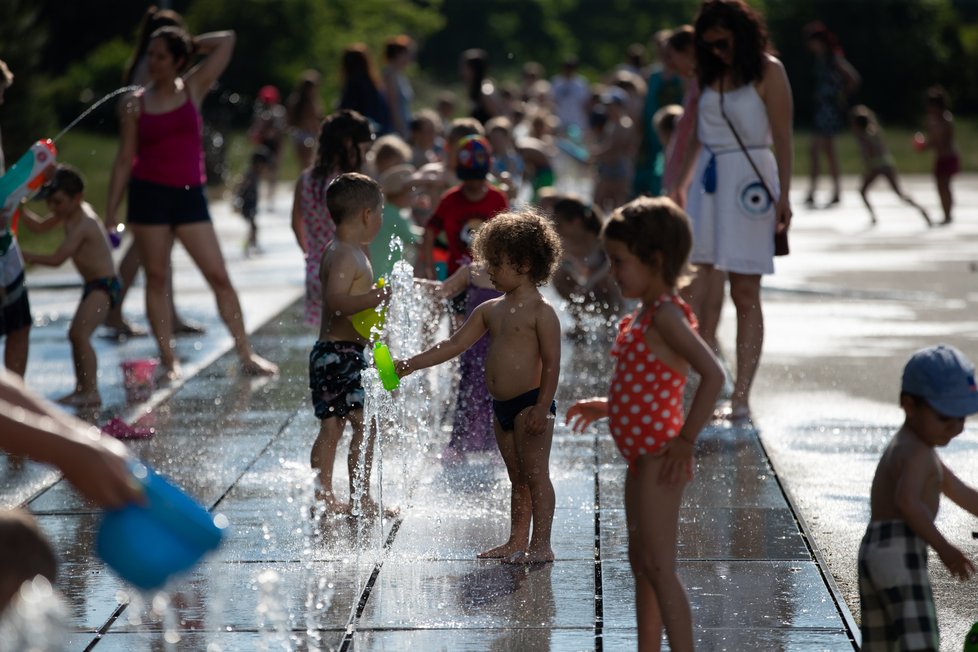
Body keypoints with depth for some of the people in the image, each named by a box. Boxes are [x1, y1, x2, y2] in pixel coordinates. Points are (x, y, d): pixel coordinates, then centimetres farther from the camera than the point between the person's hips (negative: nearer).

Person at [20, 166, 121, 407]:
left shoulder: (82, 225, -23)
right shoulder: (71, 212, 6)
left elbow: (56, 259, -24)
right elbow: (40, 226, 19)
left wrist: (26, 256, -18)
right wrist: (19, 210, 5)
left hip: (104, 285, -11)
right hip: (94, 285, 11)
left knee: (80, 334, -21)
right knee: (76, 335, 18)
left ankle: (91, 392, -23)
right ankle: (82, 388, 29)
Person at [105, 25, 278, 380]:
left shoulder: (193, 88, 4)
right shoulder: (136, 104, 3)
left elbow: (226, 41, 0)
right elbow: (124, 161, 5)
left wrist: (190, 44, 9)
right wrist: (110, 215, 2)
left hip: (189, 194, 0)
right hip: (149, 194, 0)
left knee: (219, 276, -2)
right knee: (156, 278, 2)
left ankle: (246, 354, 3)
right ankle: (168, 360, 10)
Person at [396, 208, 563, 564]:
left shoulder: (541, 311, -11)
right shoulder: (490, 309, 11)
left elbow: (551, 363, -15)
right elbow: (454, 344, 12)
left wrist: (542, 408, -21)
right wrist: (410, 365, 6)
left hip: (531, 404, -8)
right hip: (502, 407, 8)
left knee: (535, 475, -6)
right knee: (517, 478, 14)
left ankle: (541, 545, -4)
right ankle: (517, 542, 20)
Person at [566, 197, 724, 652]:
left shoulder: (665, 317, -18)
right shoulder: (645, 315, 12)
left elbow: (713, 375, -29)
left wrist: (685, 441, -26)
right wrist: (608, 407, 15)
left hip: (660, 459, -10)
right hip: (642, 458, 10)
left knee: (658, 568, -9)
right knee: (641, 563, 16)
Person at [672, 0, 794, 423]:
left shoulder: (767, 72, -4)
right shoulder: (708, 75, 12)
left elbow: (782, 137, -7)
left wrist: (783, 195, -11)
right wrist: (678, 186, 18)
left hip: (750, 179, -5)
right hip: (710, 180, 5)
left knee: (745, 291, -3)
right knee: (705, 281, -2)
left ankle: (741, 396, -1)